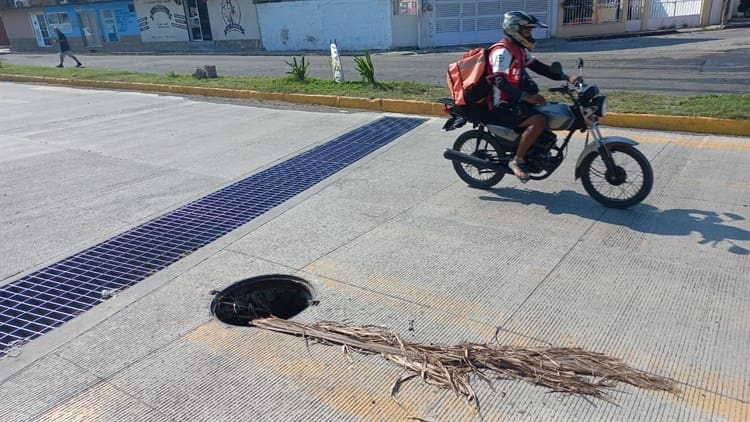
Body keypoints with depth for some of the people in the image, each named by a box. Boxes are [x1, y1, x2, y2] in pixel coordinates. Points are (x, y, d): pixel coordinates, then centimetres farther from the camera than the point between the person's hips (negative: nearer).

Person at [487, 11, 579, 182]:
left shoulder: (519, 49, 15)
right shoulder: (502, 51, -17)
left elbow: (538, 67, 14)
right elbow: (500, 81, -28)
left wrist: (566, 78, 5)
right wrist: (525, 97, -36)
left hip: (516, 100, 10)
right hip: (503, 106, -10)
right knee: (539, 121, -29)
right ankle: (517, 160, -18)